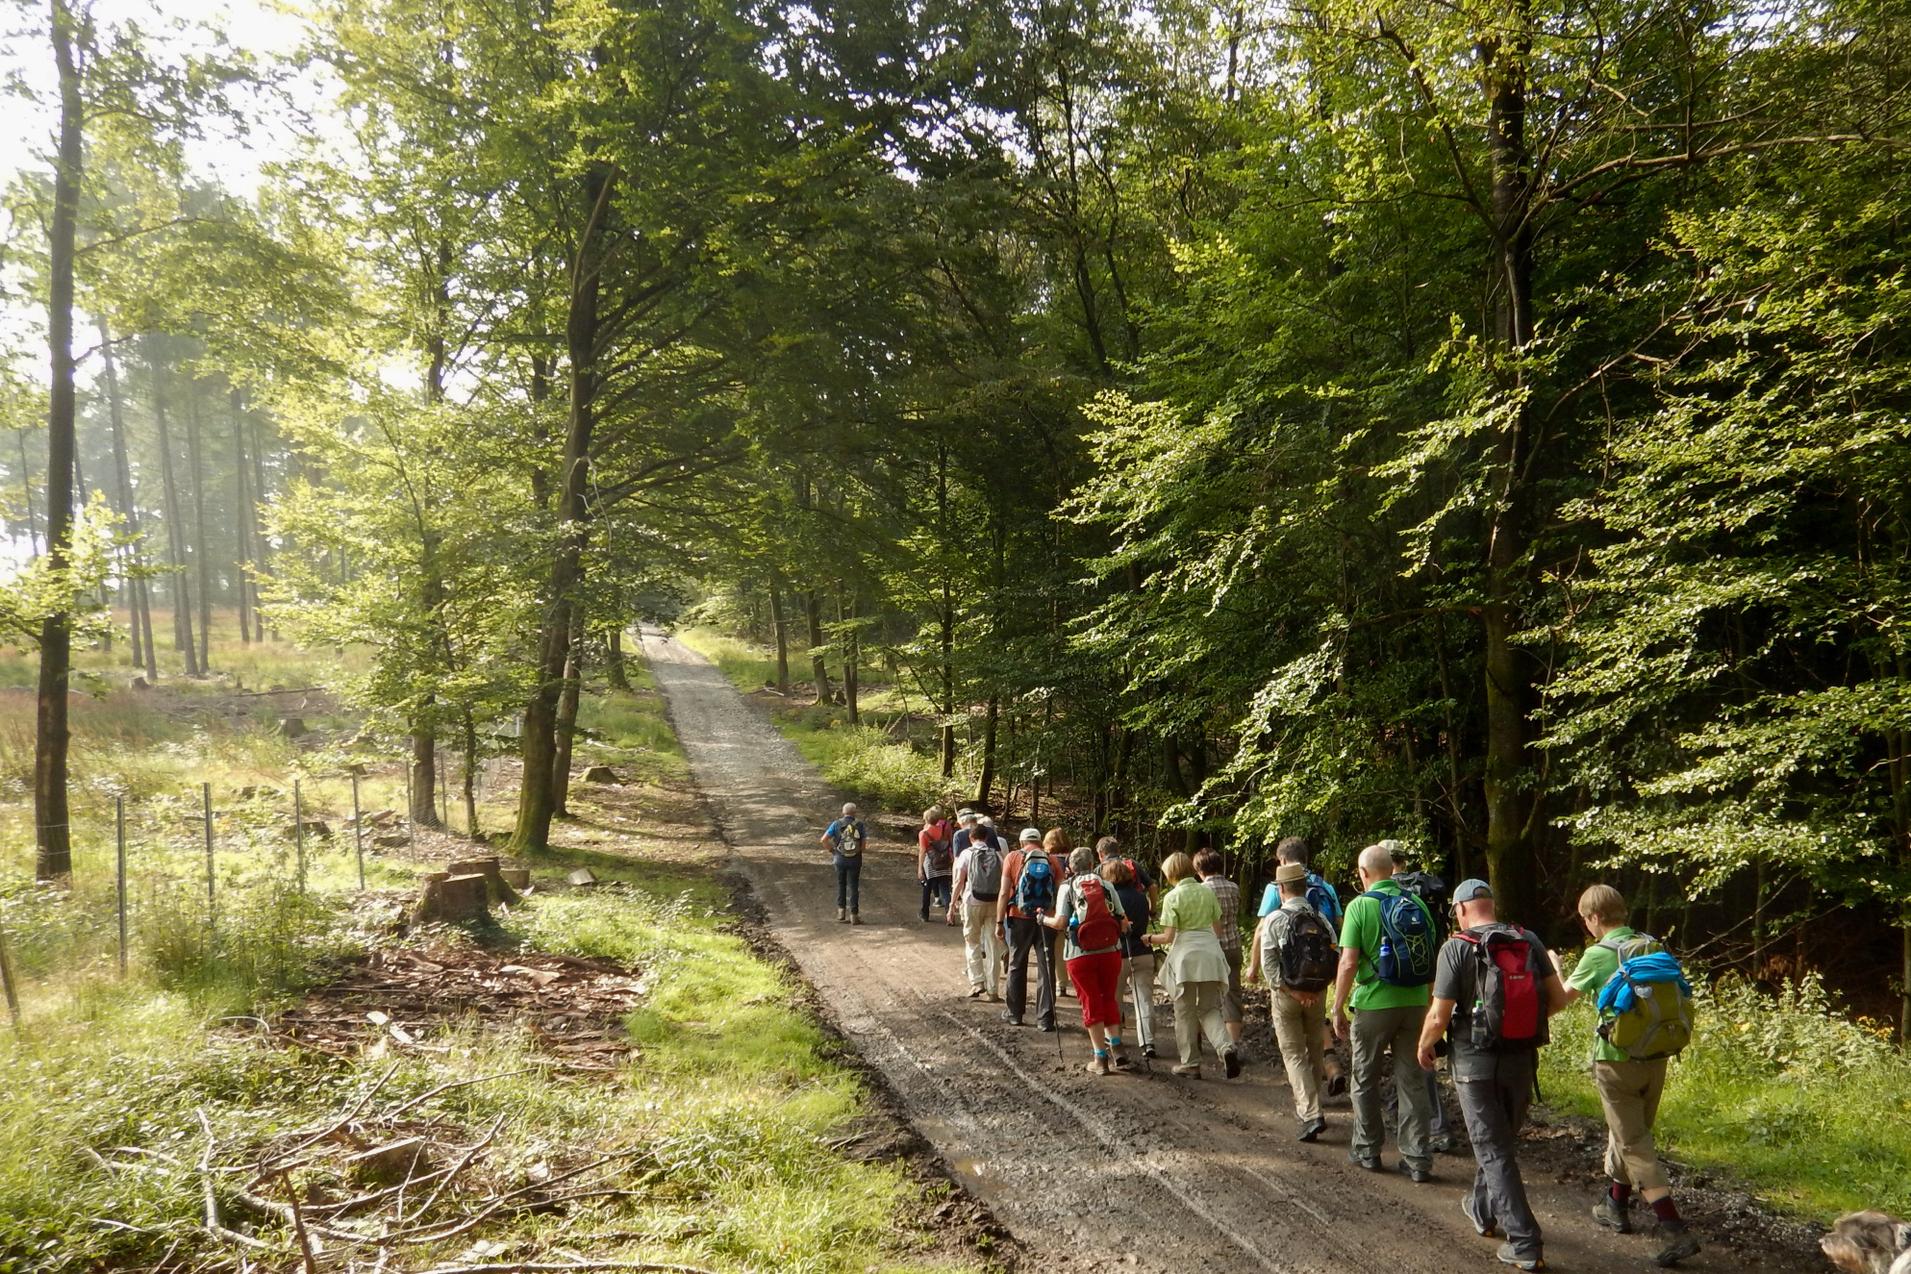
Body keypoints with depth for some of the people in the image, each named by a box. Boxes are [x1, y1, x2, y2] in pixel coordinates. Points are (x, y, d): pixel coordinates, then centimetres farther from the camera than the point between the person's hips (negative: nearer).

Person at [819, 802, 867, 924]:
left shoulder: (837, 824, -2)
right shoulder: (859, 824, -2)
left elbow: (824, 839, -9)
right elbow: (865, 841, -8)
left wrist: (831, 849, 5)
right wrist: (859, 850, 9)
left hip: (840, 859, 1)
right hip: (855, 860, -1)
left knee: (841, 886, 17)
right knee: (853, 887, 6)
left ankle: (841, 913, 11)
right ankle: (854, 915, 7)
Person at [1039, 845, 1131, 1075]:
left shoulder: (1067, 887, -1)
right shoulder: (1106, 885, 6)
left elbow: (1060, 923, -10)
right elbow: (1122, 922, 3)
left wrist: (1043, 919, 9)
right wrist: (1126, 925, 26)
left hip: (1080, 954, -2)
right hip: (1110, 950, 2)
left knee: (1091, 1002, 9)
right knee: (1109, 998, 19)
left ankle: (1101, 1059, 9)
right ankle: (1116, 1048, 9)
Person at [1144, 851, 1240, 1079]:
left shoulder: (1172, 897, -7)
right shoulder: (1207, 892, 7)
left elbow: (1169, 936, -10)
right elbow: (1218, 929, 13)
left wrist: (1151, 939, 8)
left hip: (1185, 953, -4)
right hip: (1211, 951, 4)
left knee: (1185, 1012, 9)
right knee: (1210, 1009, 11)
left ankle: (1190, 1062, 13)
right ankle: (1225, 1046, -14)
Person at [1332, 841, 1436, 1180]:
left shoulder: (1360, 906, -10)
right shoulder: (1416, 904, 4)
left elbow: (1349, 963, -15)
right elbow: (1431, 958, 11)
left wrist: (1338, 1008, -6)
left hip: (1373, 1003, -4)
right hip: (1415, 1003, 4)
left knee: (1365, 1081, 12)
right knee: (1412, 1082, 9)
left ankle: (1367, 1150, 22)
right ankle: (1417, 1158, 9)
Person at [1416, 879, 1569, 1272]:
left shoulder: (1457, 948, -12)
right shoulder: (1529, 942, 1)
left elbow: (1439, 1017, -13)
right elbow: (1557, 999, 1)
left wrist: (1424, 1046, 6)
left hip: (1476, 1061, -5)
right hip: (1522, 1059, 5)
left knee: (1494, 1150, 2)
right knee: (1500, 1139, 23)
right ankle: (1482, 1210, 42)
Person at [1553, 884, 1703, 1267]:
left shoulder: (1598, 954, -14)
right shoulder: (1652, 946, 1)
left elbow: (1565, 996, 2)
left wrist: (1553, 966, 21)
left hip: (1617, 1060, -6)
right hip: (1655, 1056, 6)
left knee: (1633, 1143, -1)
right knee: (1628, 1132, 22)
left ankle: (1675, 1229, -9)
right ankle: (1616, 1206, 37)